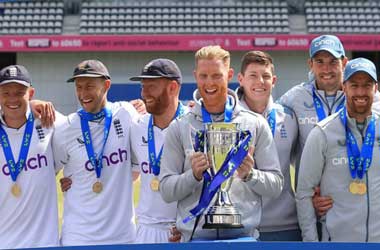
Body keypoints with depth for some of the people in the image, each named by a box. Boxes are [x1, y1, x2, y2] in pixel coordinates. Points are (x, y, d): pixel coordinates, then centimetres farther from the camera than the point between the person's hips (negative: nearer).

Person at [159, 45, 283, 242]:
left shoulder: (255, 124, 7)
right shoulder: (179, 128, 8)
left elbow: (275, 185, 5)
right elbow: (166, 190, 3)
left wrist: (250, 174, -14)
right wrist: (194, 175, -14)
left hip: (243, 234, 0)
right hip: (195, 235, 0)